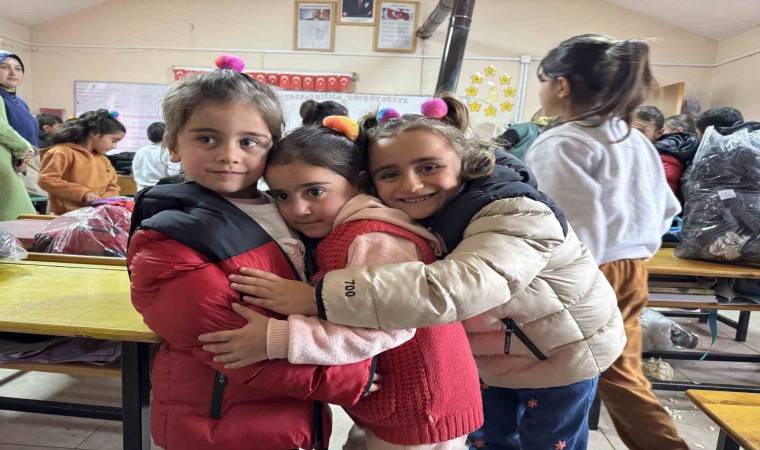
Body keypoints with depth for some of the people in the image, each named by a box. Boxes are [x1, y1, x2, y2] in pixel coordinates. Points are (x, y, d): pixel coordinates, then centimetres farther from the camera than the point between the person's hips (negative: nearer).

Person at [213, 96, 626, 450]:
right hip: (487, 356, 6)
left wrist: (316, 298, -54)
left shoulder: (518, 215, -38)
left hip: (561, 354, -5)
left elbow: (448, 290, -53)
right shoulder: (408, 216, -14)